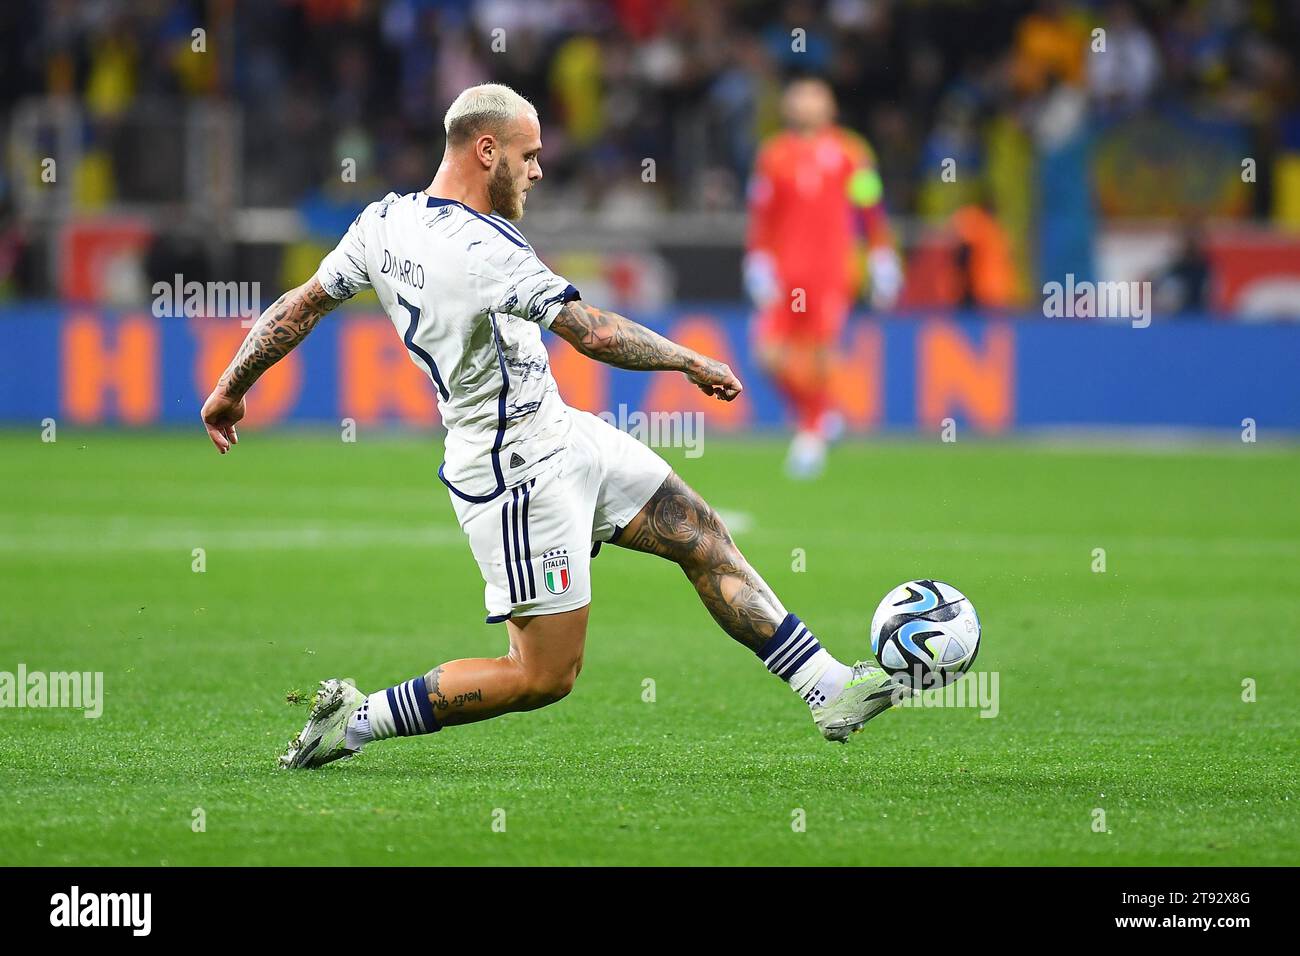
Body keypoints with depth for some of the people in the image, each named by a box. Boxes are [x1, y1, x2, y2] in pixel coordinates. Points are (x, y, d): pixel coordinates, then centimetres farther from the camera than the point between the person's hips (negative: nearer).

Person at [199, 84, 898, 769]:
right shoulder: (482, 248, -26)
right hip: (521, 475, -10)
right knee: (545, 676, -4)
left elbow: (302, 304, 9)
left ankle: (831, 692, 13)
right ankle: (354, 720, 4)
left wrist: (231, 389, 21)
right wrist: (694, 363, -13)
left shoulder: (384, 221, 1)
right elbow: (593, 333, -27)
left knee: (704, 537, 10)